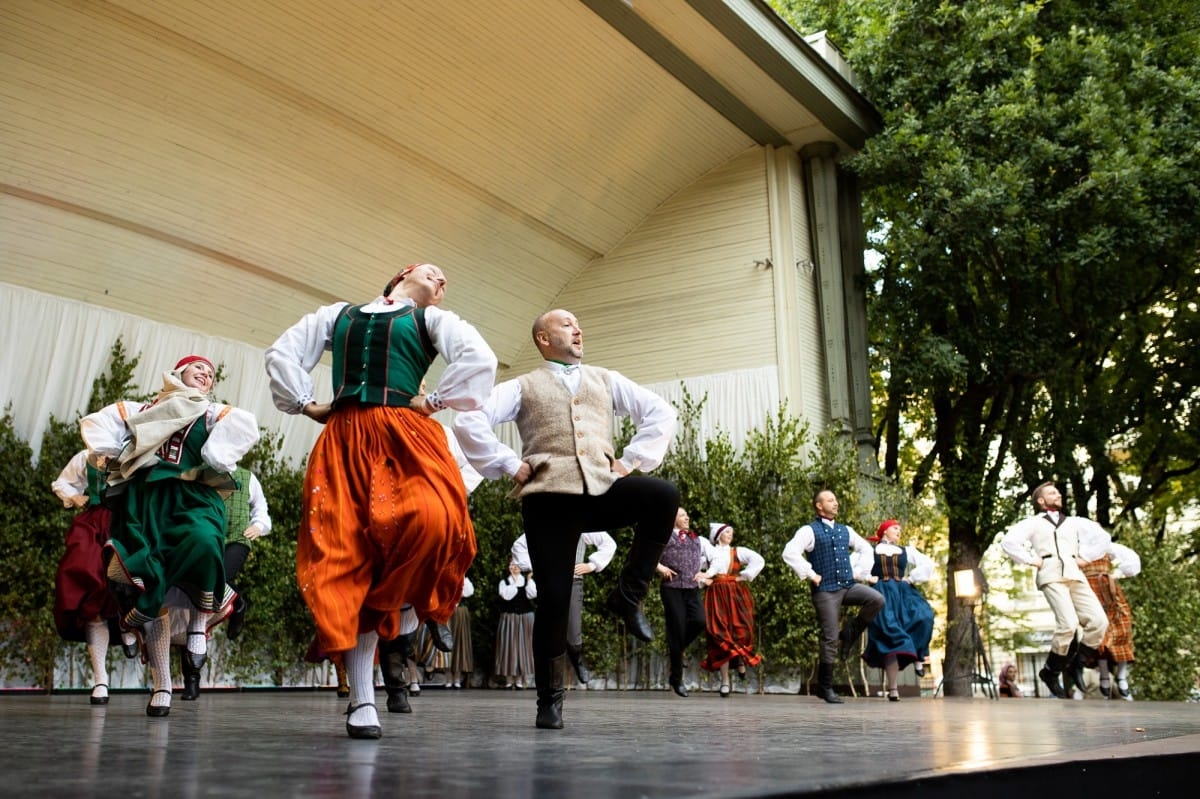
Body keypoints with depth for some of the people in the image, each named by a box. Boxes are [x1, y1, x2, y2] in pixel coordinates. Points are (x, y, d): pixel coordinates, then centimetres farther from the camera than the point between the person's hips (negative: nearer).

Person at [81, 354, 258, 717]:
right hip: (142, 499, 2)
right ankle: (161, 686, -2)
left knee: (202, 542, -36)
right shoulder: (139, 411, 30)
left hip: (191, 496, -2)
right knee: (144, 580, -8)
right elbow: (97, 423, 25)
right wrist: (107, 454, 9)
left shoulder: (213, 413, 22)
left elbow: (245, 425, 3)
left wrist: (215, 459, -8)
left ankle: (200, 622, -11)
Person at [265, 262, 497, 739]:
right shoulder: (339, 314, 26)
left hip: (406, 435, -2)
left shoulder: (430, 320, 18)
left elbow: (480, 358, 0)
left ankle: (386, 609, -2)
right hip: (344, 440, 2)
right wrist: (306, 404, 12)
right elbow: (282, 353, 22)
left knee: (431, 519, -31)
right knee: (344, 555, -8)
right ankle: (362, 700, -5)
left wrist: (436, 401, -4)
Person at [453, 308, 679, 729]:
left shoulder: (606, 379, 23)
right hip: (549, 497, -2)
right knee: (553, 598, -5)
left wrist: (631, 459, 8)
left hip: (602, 489, 2)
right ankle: (549, 698, 13)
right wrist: (509, 464, -3)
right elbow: (468, 420, 1)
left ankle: (628, 596, -10)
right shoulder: (523, 387, 14)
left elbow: (661, 412, 19)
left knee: (663, 495, -27)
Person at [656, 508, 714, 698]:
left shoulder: (698, 539, 17)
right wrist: (659, 566, -8)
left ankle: (676, 650, 10)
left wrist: (705, 573, 7)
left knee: (699, 621, -19)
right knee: (677, 630, -5)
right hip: (672, 588, -4)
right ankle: (676, 678, 7)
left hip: (693, 589, 4)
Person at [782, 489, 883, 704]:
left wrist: (859, 572, 17)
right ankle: (825, 687, 9)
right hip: (825, 590, -5)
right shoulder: (810, 531, -3)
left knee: (877, 599, -21)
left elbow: (865, 548, 30)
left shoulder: (845, 530, 16)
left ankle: (850, 634, 0)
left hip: (848, 585, 5)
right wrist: (810, 575, -14)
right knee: (830, 638, -5)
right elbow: (790, 553, -17)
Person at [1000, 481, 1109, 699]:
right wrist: (1030, 560, -3)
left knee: (1099, 620, -13)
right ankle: (1051, 671, -6)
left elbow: (1102, 535, 30)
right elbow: (1007, 542, 2)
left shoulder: (1073, 522, 27)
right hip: (1051, 575, -5)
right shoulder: (1032, 523, 14)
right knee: (1068, 623, -22)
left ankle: (1078, 667, 2)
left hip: (1075, 575, 5)